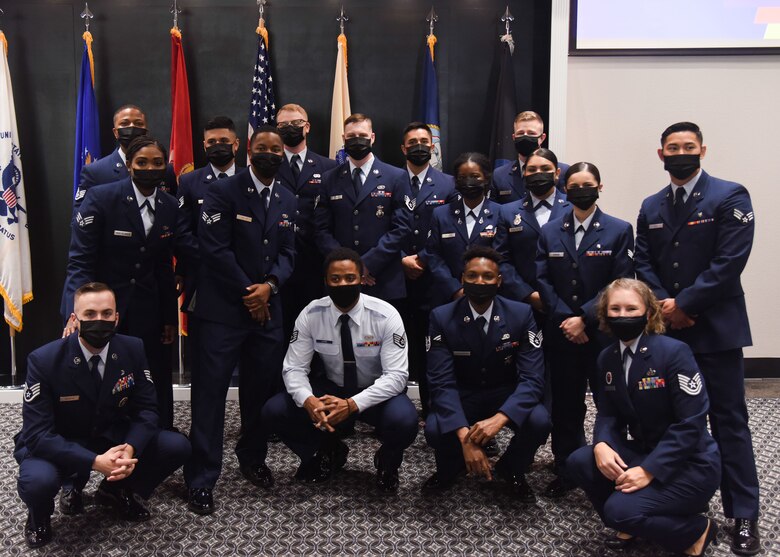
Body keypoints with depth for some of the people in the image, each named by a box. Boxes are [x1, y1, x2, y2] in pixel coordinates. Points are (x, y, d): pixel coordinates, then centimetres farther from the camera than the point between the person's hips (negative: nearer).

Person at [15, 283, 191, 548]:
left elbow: (146, 407, -8)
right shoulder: (44, 360, -22)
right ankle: (39, 517, 5)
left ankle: (116, 491, 14)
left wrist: (130, 448, -30)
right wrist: (95, 462, -35)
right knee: (38, 482, -36)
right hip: (57, 446, -3)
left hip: (113, 439, 4)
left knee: (177, 446, -16)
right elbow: (37, 432, -24)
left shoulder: (133, 349, -12)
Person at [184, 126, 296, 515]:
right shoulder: (224, 192, -5)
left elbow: (288, 252, 10)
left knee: (262, 387, 10)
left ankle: (252, 458, 31)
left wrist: (269, 285, -8)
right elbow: (215, 250, -12)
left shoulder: (287, 201, 13)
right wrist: (248, 293, -10)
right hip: (224, 308, -5)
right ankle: (201, 479, 7)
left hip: (267, 307, 5)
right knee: (210, 390, -3)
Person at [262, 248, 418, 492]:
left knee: (404, 421, -35)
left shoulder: (385, 316, -20)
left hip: (376, 393, -3)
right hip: (331, 390, 3)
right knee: (274, 411, -18)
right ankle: (329, 452, 11)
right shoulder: (310, 315, -13)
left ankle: (387, 461, 4)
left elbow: (396, 375, -24)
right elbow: (294, 368, -12)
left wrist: (352, 404, -37)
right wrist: (309, 401, -35)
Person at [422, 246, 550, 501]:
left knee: (539, 421, -29)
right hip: (461, 396, 0)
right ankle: (450, 468, 9)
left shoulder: (521, 314, -15)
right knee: (435, 429, -30)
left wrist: (499, 418, -39)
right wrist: (464, 436, -36)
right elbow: (442, 381, -21)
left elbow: (532, 377, -20)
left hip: (506, 395, 1)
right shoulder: (441, 317, -16)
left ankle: (511, 469, 6)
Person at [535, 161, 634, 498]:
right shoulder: (549, 232, 10)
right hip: (562, 331, 2)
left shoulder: (619, 230, 2)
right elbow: (543, 281, 3)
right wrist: (565, 319, -9)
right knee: (565, 405, 9)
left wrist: (585, 319, -14)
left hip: (603, 332, -2)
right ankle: (567, 471, 21)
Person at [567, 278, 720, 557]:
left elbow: (691, 422, -22)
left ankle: (697, 531, 5)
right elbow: (608, 412, 4)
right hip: (642, 451, 7)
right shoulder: (607, 358, 2)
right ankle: (630, 525, 11)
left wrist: (649, 470, -26)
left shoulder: (674, 352, -19)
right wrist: (601, 444, -19)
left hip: (690, 464, -6)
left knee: (620, 510, -24)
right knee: (579, 462, -14)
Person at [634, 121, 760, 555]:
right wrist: (664, 306, -8)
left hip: (715, 328, -5)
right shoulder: (651, 207, 12)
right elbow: (643, 264, 8)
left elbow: (729, 263, -14)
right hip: (666, 328, 5)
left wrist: (684, 303, -14)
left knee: (729, 421, 1)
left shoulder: (730, 197, -5)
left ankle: (744, 516, 11)